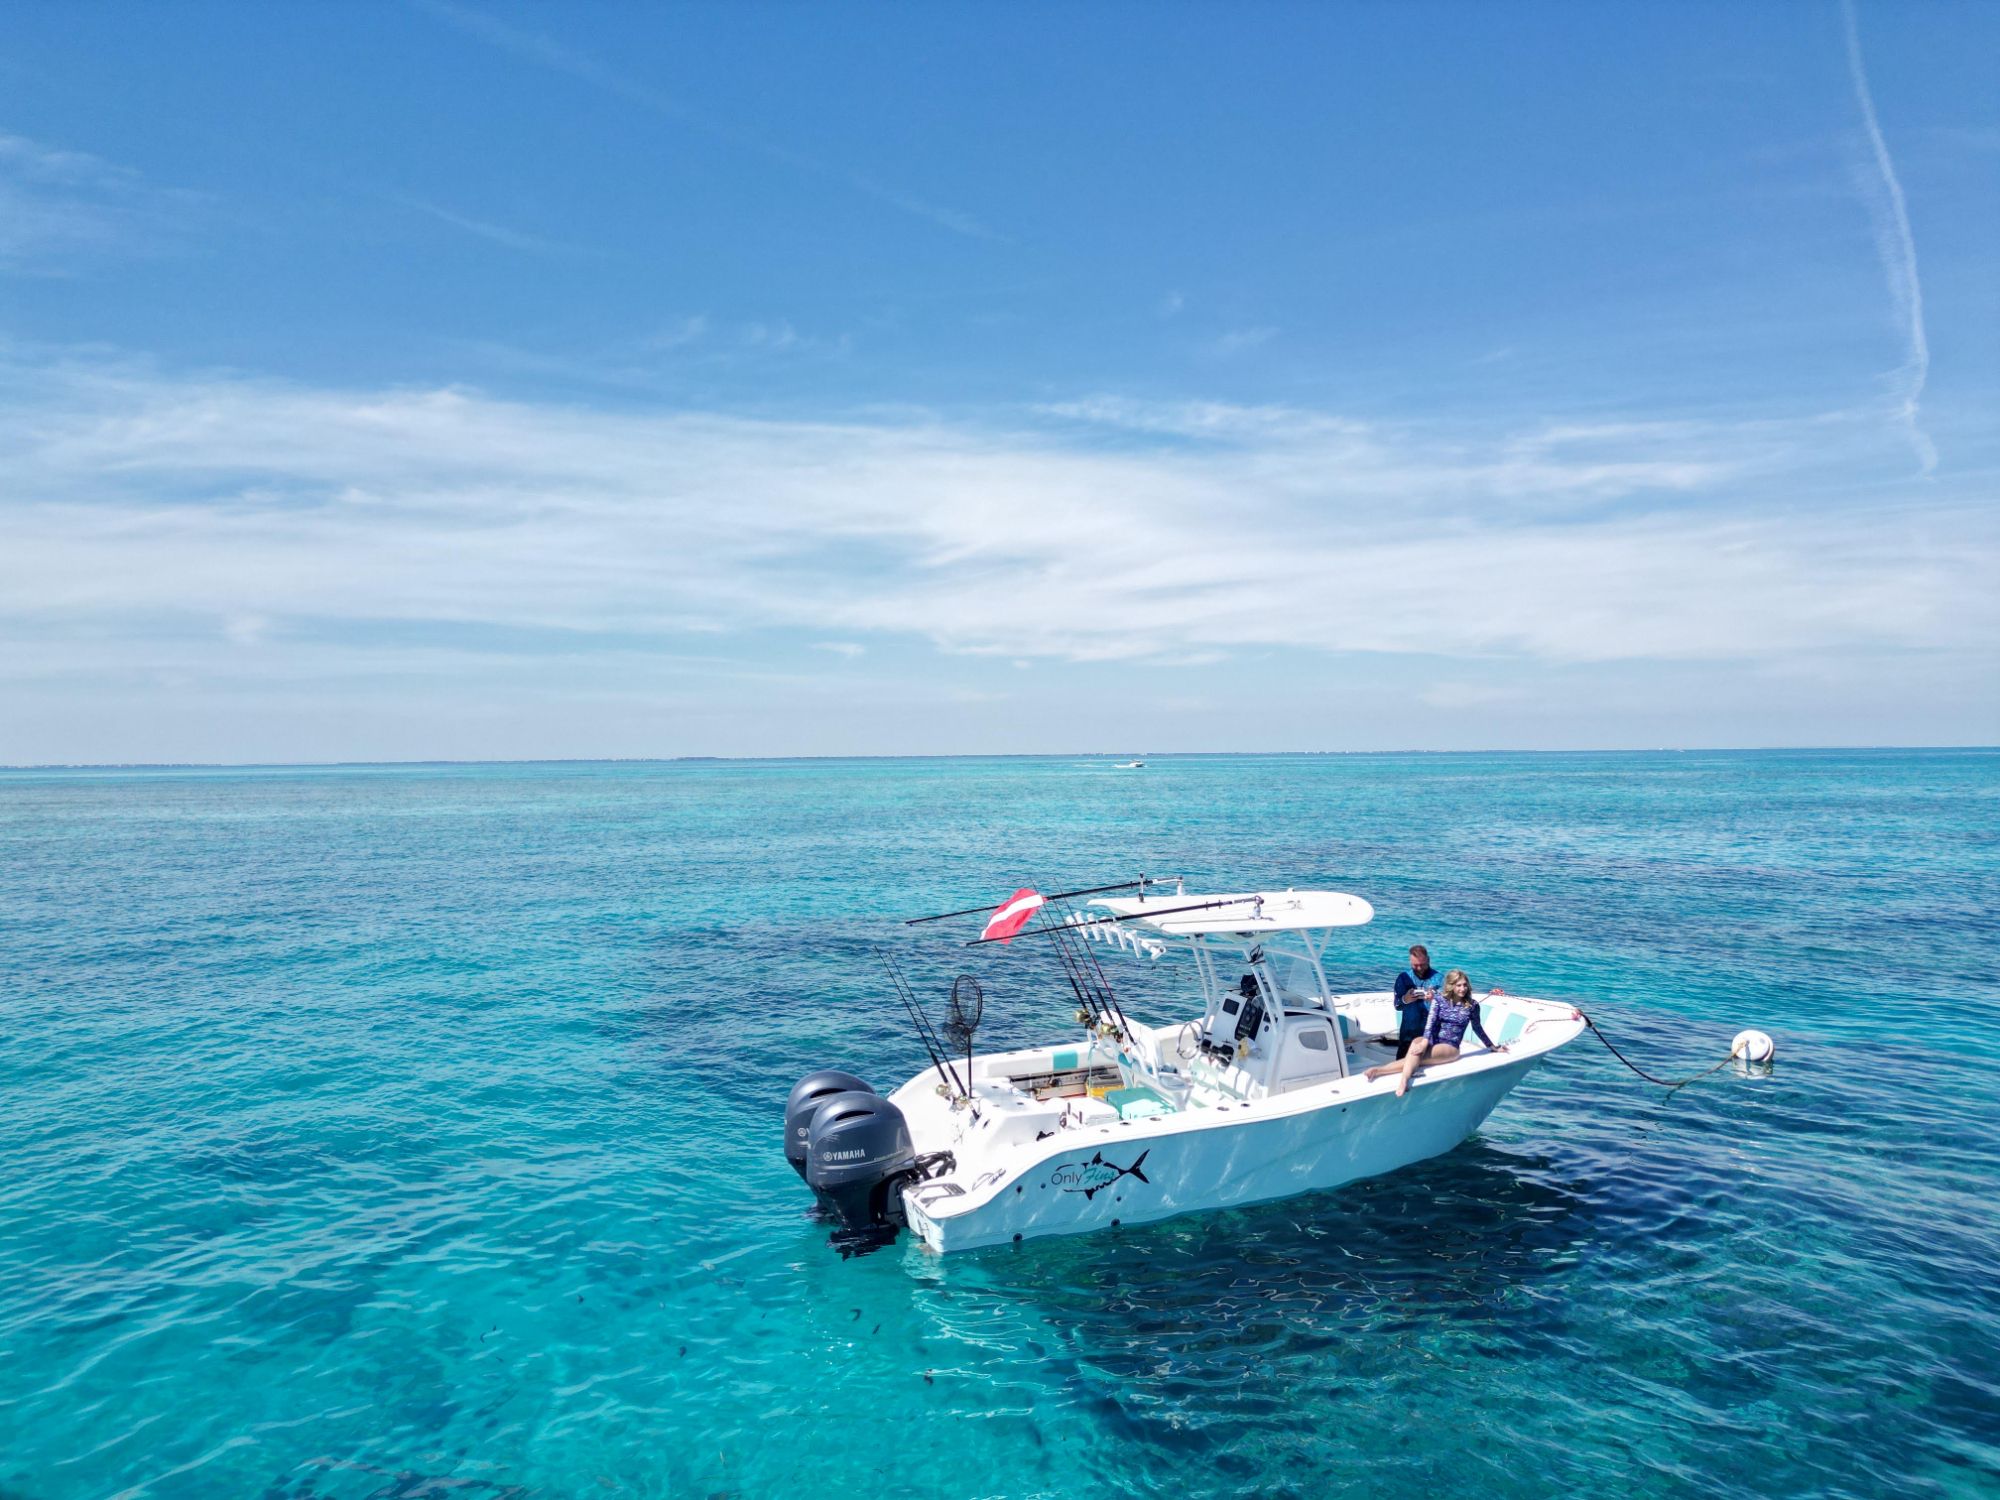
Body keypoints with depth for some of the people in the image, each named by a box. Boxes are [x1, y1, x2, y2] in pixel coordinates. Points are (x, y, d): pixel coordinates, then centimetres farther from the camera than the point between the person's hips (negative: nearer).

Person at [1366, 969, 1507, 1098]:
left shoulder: (1472, 1005, 2)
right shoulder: (1439, 1001, 3)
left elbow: (1477, 1028, 17)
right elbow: (1430, 1023, -9)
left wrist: (1493, 1047, 25)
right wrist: (1424, 1043, -26)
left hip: (1450, 1047, -1)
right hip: (1433, 1041, 2)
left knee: (1417, 1056, -32)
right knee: (1416, 1042, -37)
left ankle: (1381, 1070, -47)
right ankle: (1404, 1080, -55)